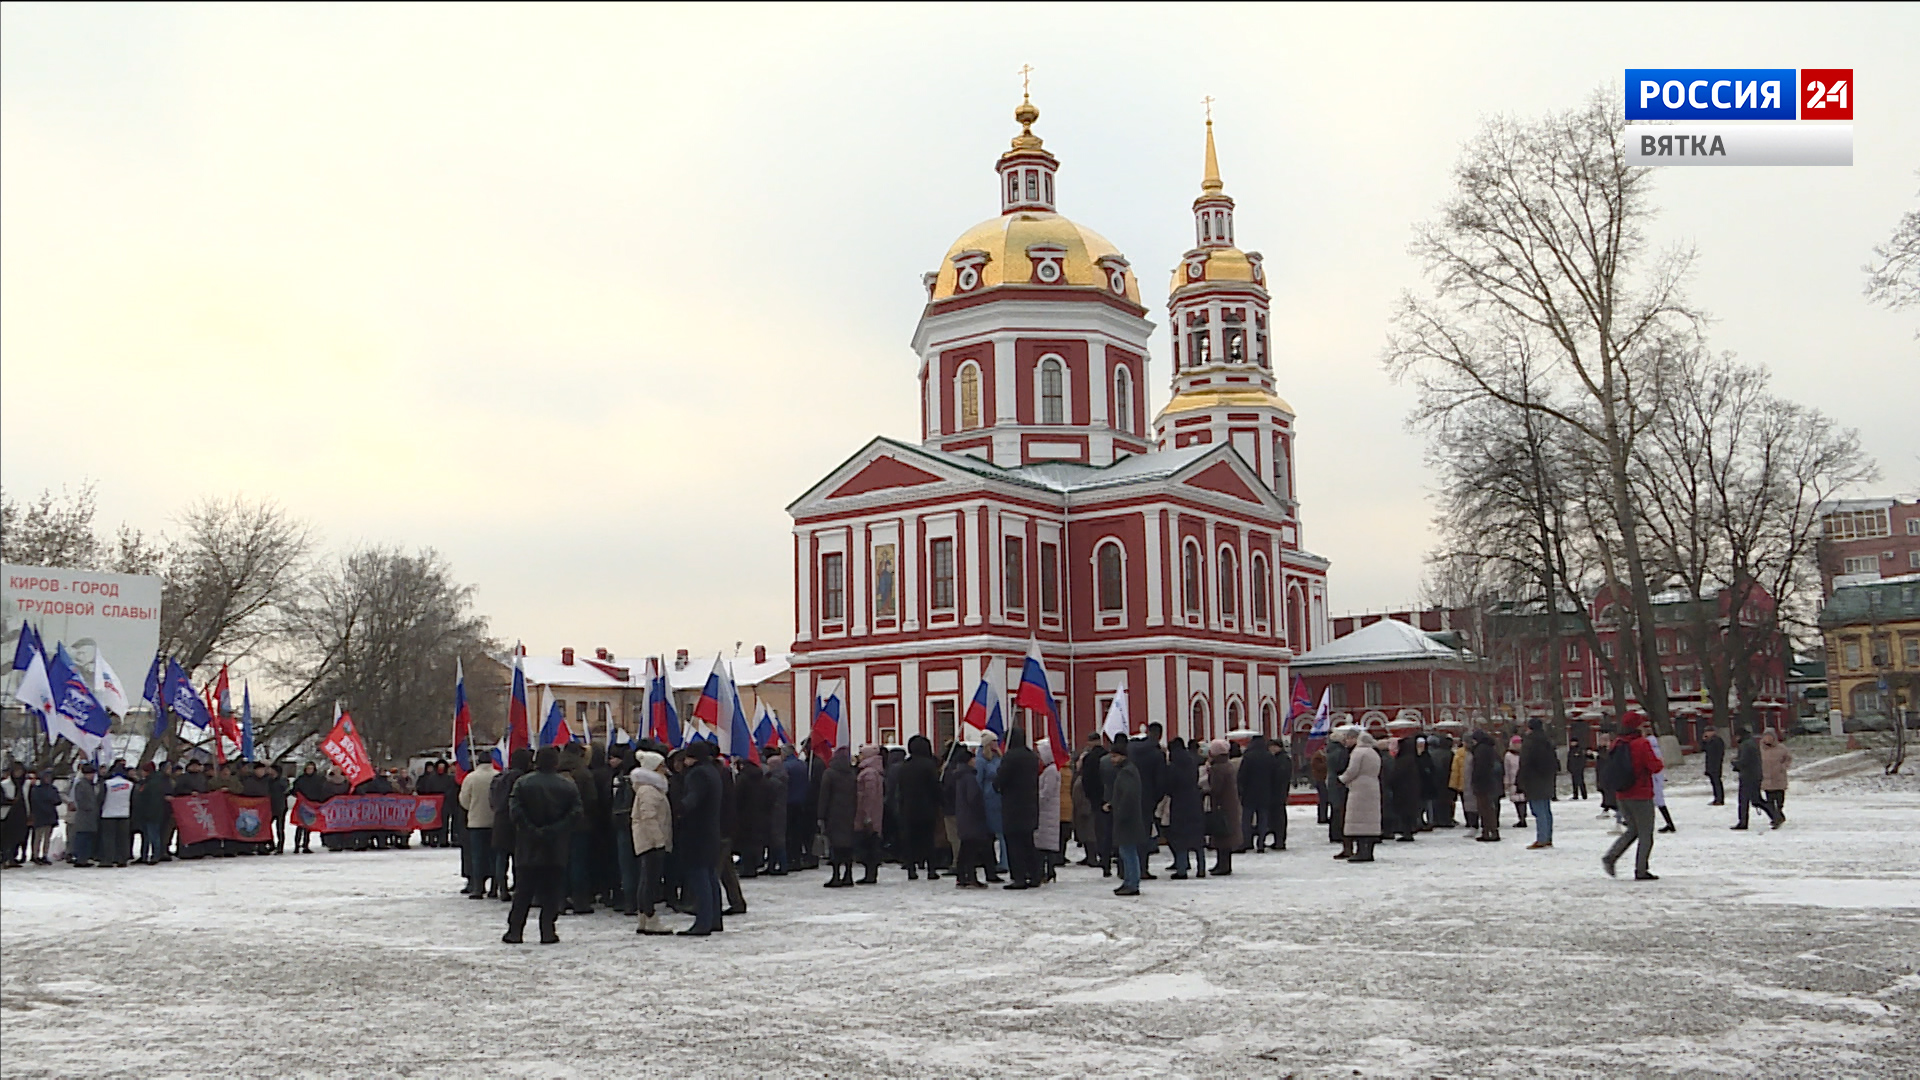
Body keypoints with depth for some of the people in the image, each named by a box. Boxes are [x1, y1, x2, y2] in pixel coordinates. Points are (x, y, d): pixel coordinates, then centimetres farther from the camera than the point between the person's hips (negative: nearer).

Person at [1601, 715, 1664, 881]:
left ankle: (1610, 856, 3)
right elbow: (1655, 766, -15)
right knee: (1646, 834, 5)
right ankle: (1641, 871, 4)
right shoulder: (1641, 744, -15)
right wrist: (1661, 763, 6)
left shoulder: (1617, 743, 4)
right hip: (1641, 796, -6)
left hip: (1621, 796, 6)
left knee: (1632, 830, 20)